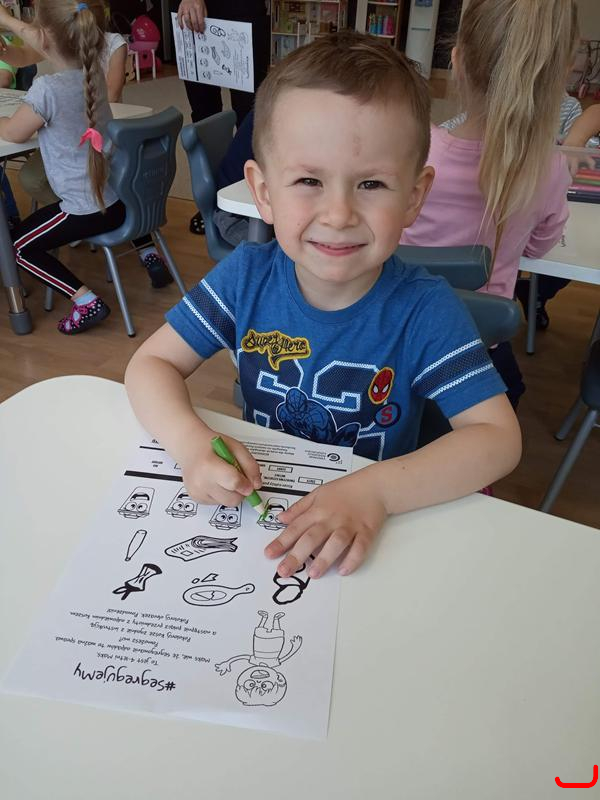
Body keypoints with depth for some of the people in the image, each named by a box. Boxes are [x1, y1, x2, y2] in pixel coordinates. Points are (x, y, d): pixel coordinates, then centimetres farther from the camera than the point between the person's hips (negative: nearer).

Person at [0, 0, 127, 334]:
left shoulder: (47, 89, -20)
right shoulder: (94, 70, 0)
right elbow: (50, 46, 22)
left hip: (90, 209, -7)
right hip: (122, 197, 8)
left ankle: (86, 301, -3)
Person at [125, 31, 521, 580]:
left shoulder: (425, 309, -17)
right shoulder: (246, 276, -11)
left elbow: (499, 437, -20)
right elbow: (151, 364, -7)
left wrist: (376, 490, -34)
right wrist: (192, 443, -27)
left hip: (373, 523, 0)